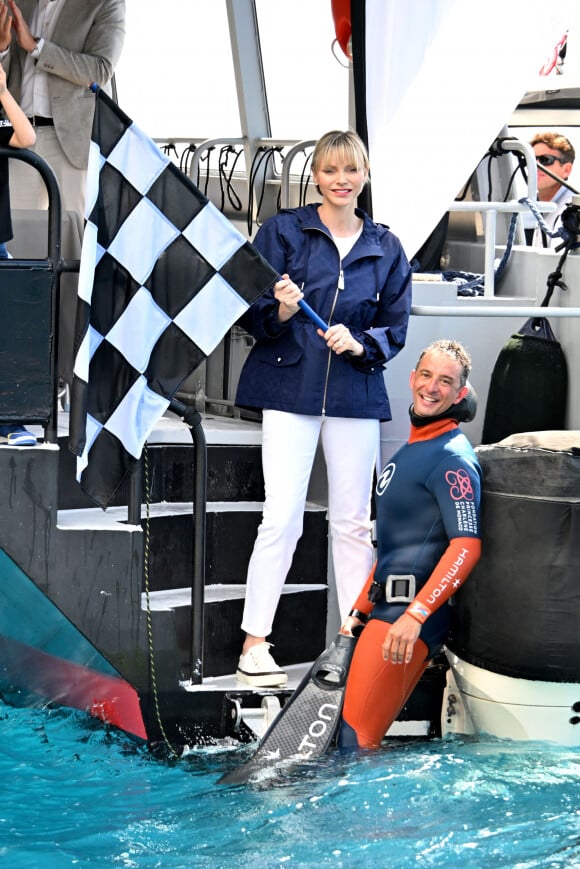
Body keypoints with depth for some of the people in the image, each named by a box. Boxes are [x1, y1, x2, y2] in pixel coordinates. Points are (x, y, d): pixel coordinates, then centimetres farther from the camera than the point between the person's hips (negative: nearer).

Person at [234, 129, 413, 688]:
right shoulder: (283, 231, 0)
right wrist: (280, 312, -21)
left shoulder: (386, 249, 9)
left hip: (355, 389, 3)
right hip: (290, 389, -3)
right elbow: (252, 314, -1)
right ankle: (254, 645, -3)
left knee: (354, 520, 6)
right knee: (282, 516, -9)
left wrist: (360, 344, -10)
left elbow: (395, 328, 10)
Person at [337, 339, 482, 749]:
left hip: (410, 614, -10)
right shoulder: (412, 450, 21)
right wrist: (359, 612, 24)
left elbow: (466, 546, -22)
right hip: (386, 607, 10)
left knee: (353, 740, -16)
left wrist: (415, 615, -29)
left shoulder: (452, 458, -10)